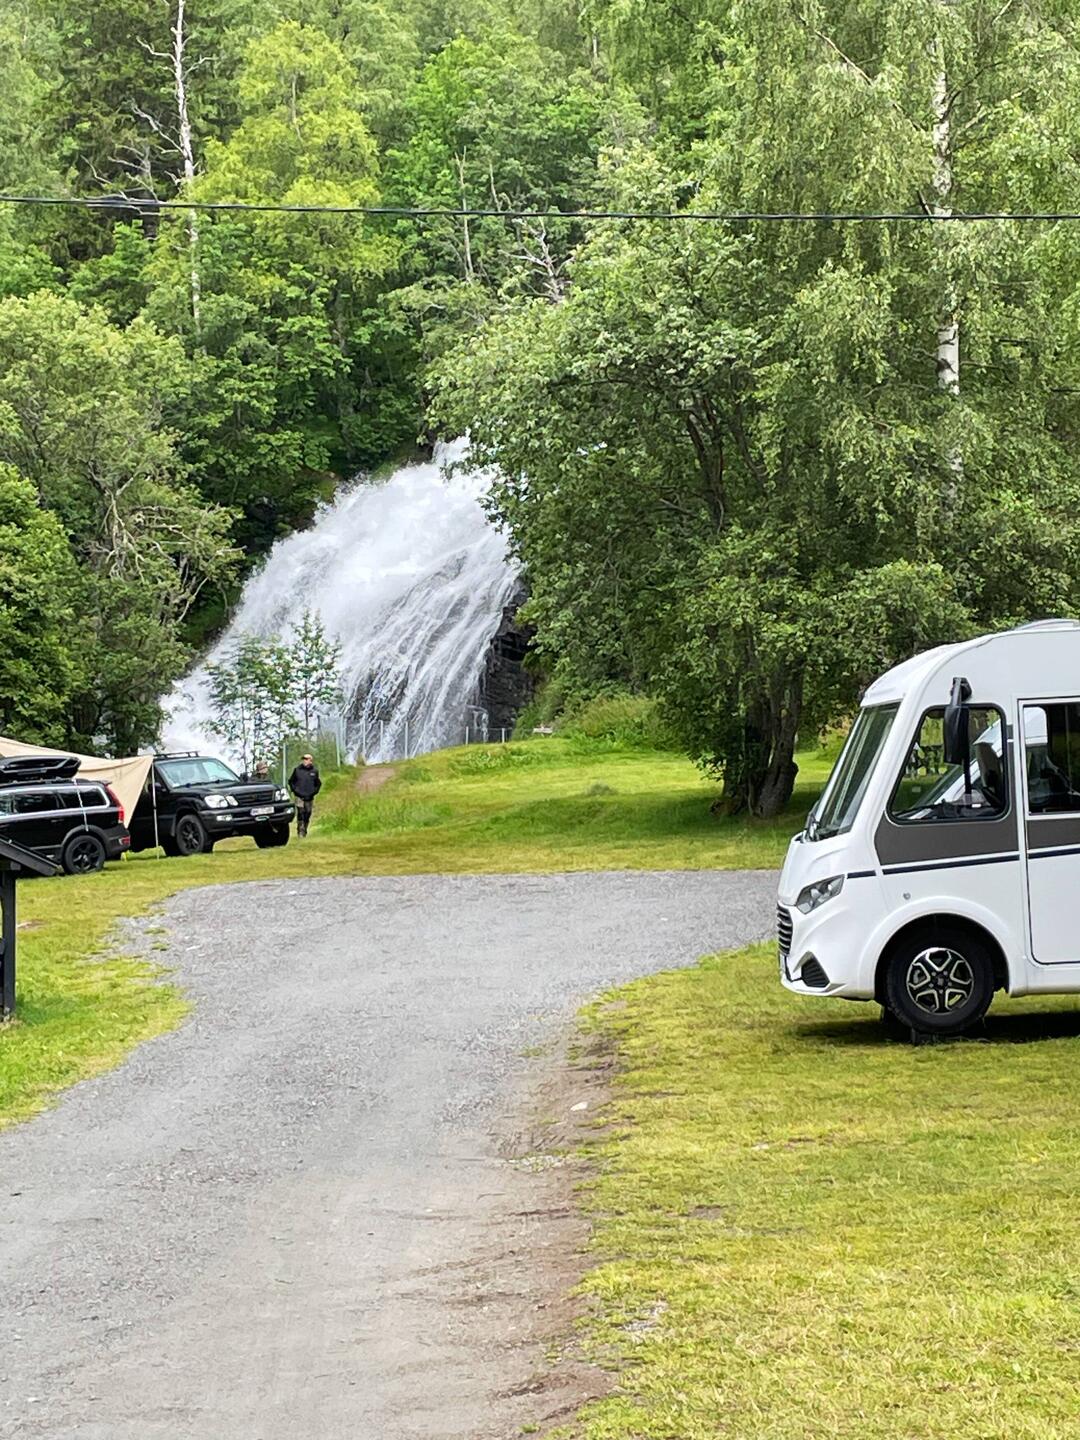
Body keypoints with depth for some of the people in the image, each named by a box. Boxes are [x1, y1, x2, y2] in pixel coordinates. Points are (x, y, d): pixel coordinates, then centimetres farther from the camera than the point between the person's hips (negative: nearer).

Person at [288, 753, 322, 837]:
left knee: (307, 815, 5)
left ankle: (304, 830, 17)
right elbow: (291, 781, 12)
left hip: (309, 797, 2)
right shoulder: (297, 770, 2)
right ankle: (300, 831, -12)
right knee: (300, 814, -12)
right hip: (299, 797, -2)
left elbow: (318, 784, 17)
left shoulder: (314, 771, 5)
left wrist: (313, 792, 5)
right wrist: (295, 791, 0)